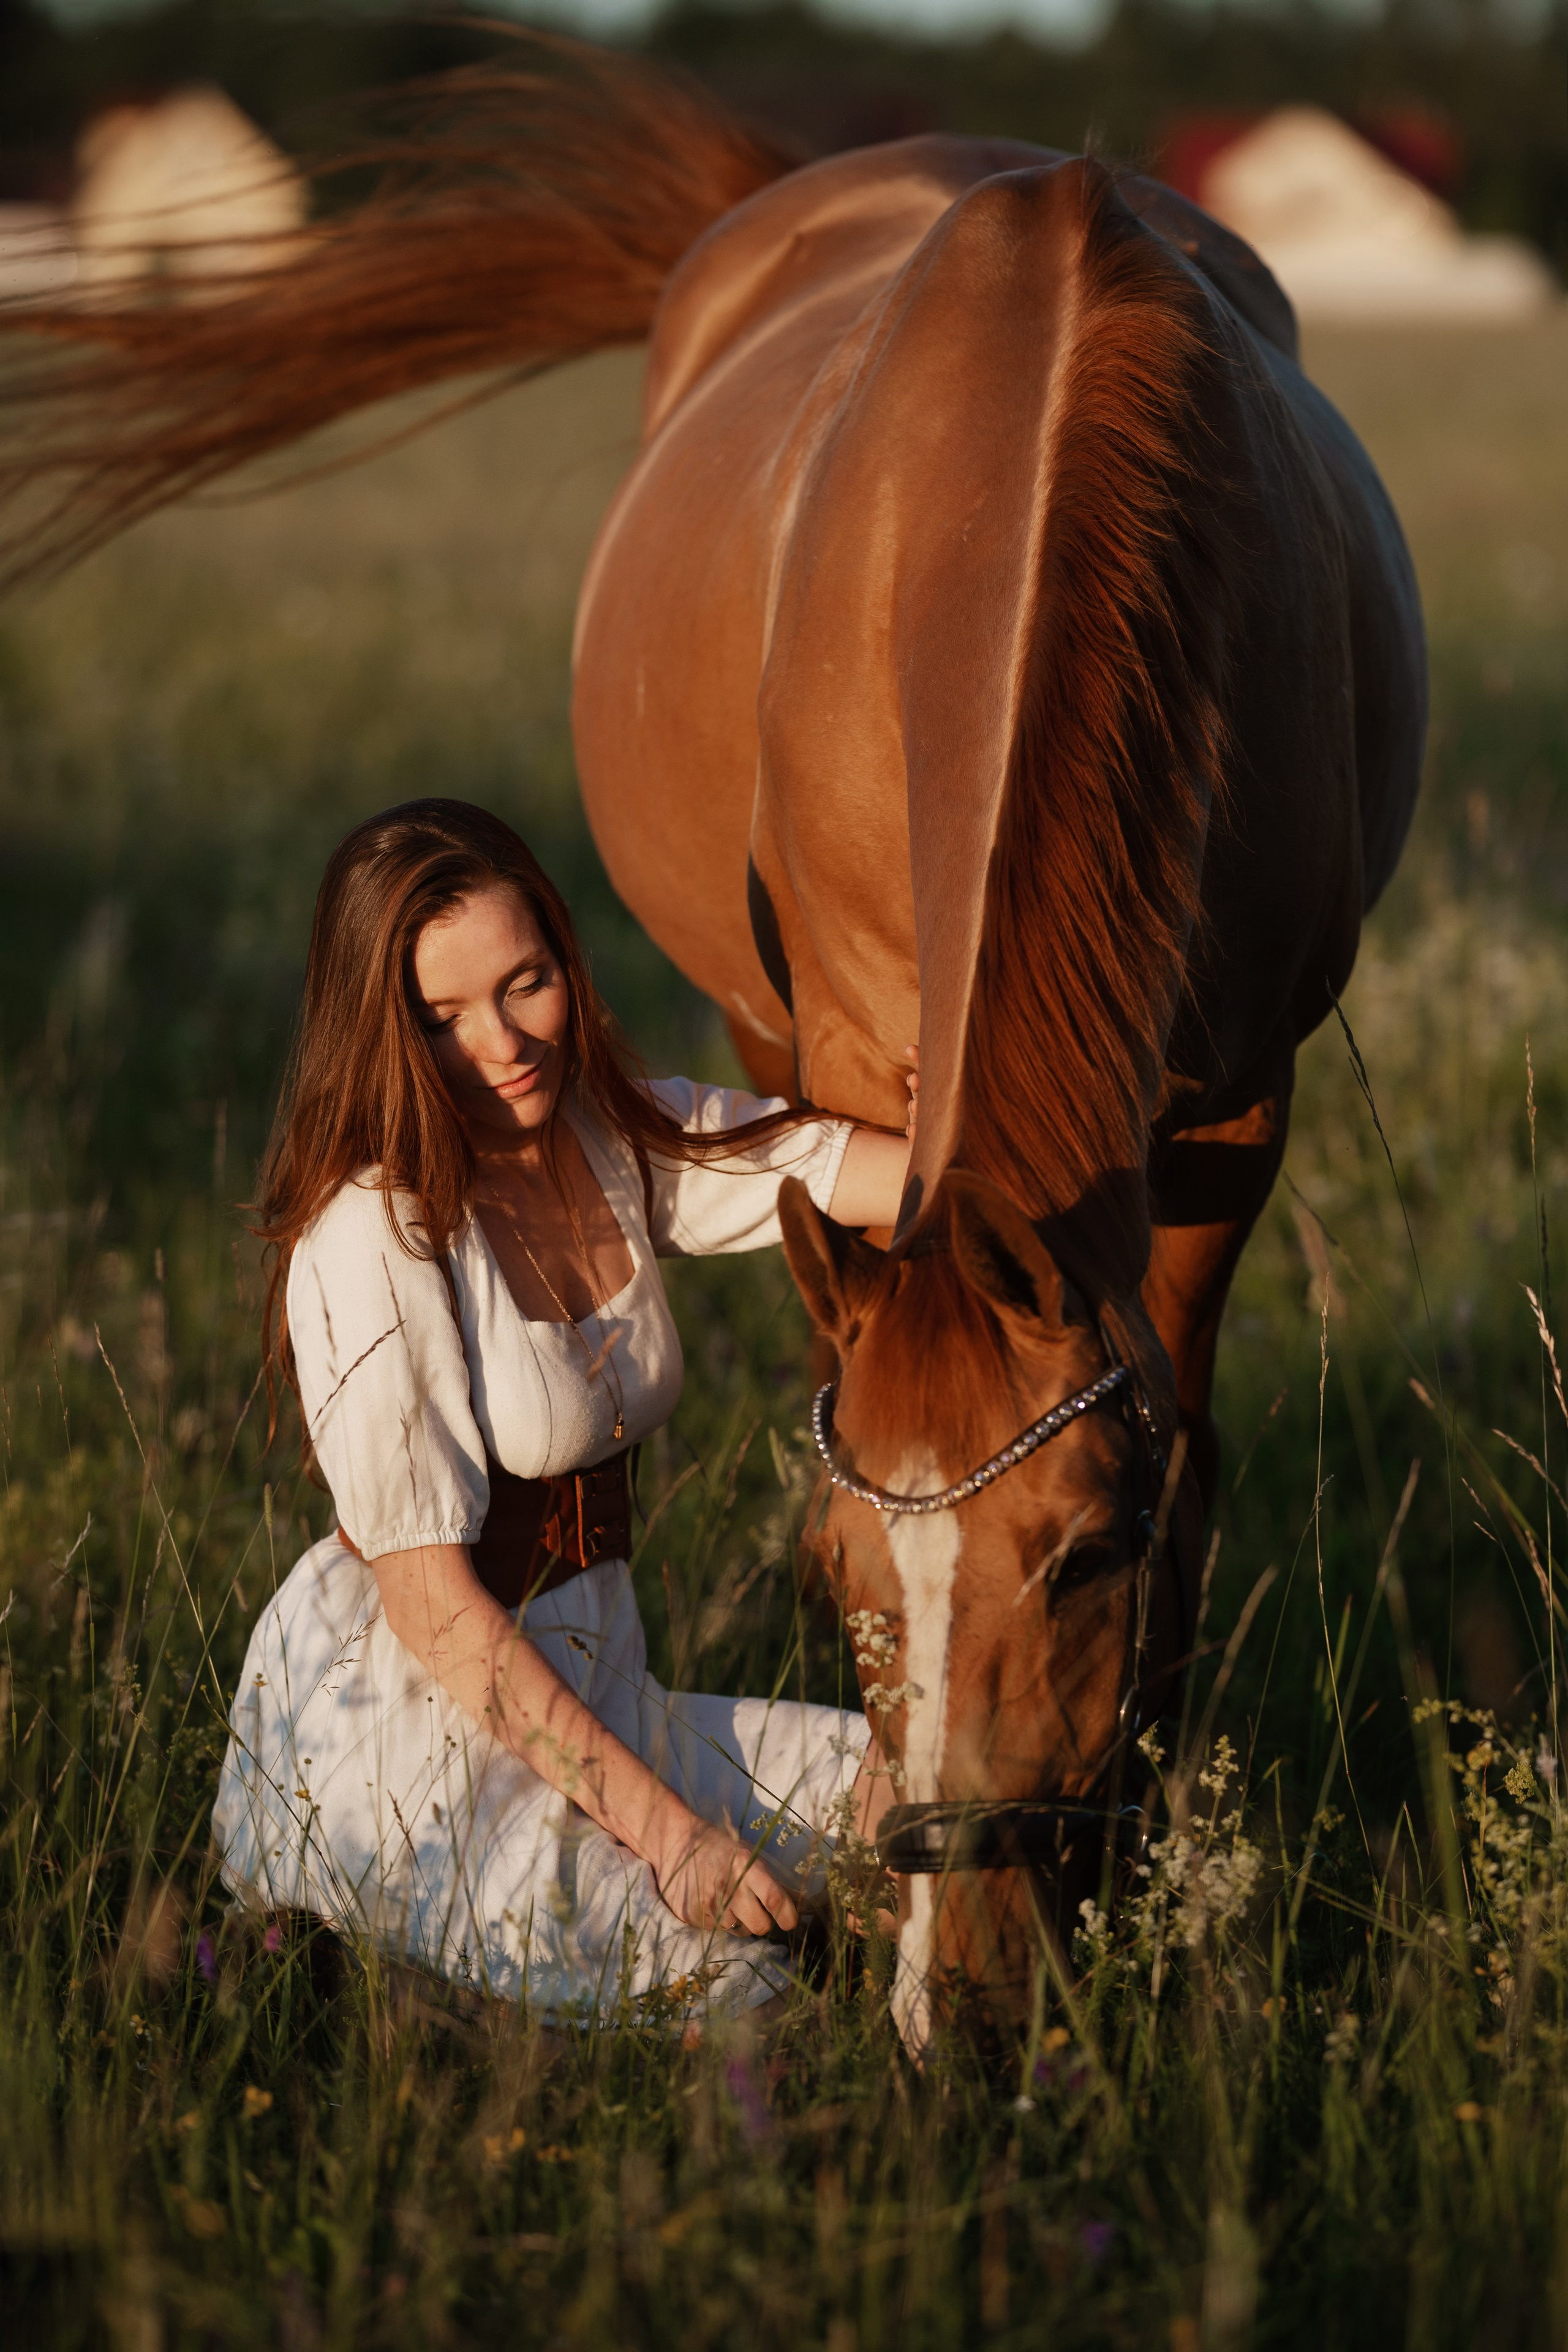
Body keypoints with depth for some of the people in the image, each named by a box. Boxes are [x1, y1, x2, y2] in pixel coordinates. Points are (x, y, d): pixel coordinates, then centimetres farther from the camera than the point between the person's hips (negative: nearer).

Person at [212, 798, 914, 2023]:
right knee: (724, 1968, -20)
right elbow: (433, 1608, -20)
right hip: (404, 1735, -7)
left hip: (587, 1689, 7)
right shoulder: (372, 1239, -20)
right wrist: (659, 1822, -20)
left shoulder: (624, 1141, 2)